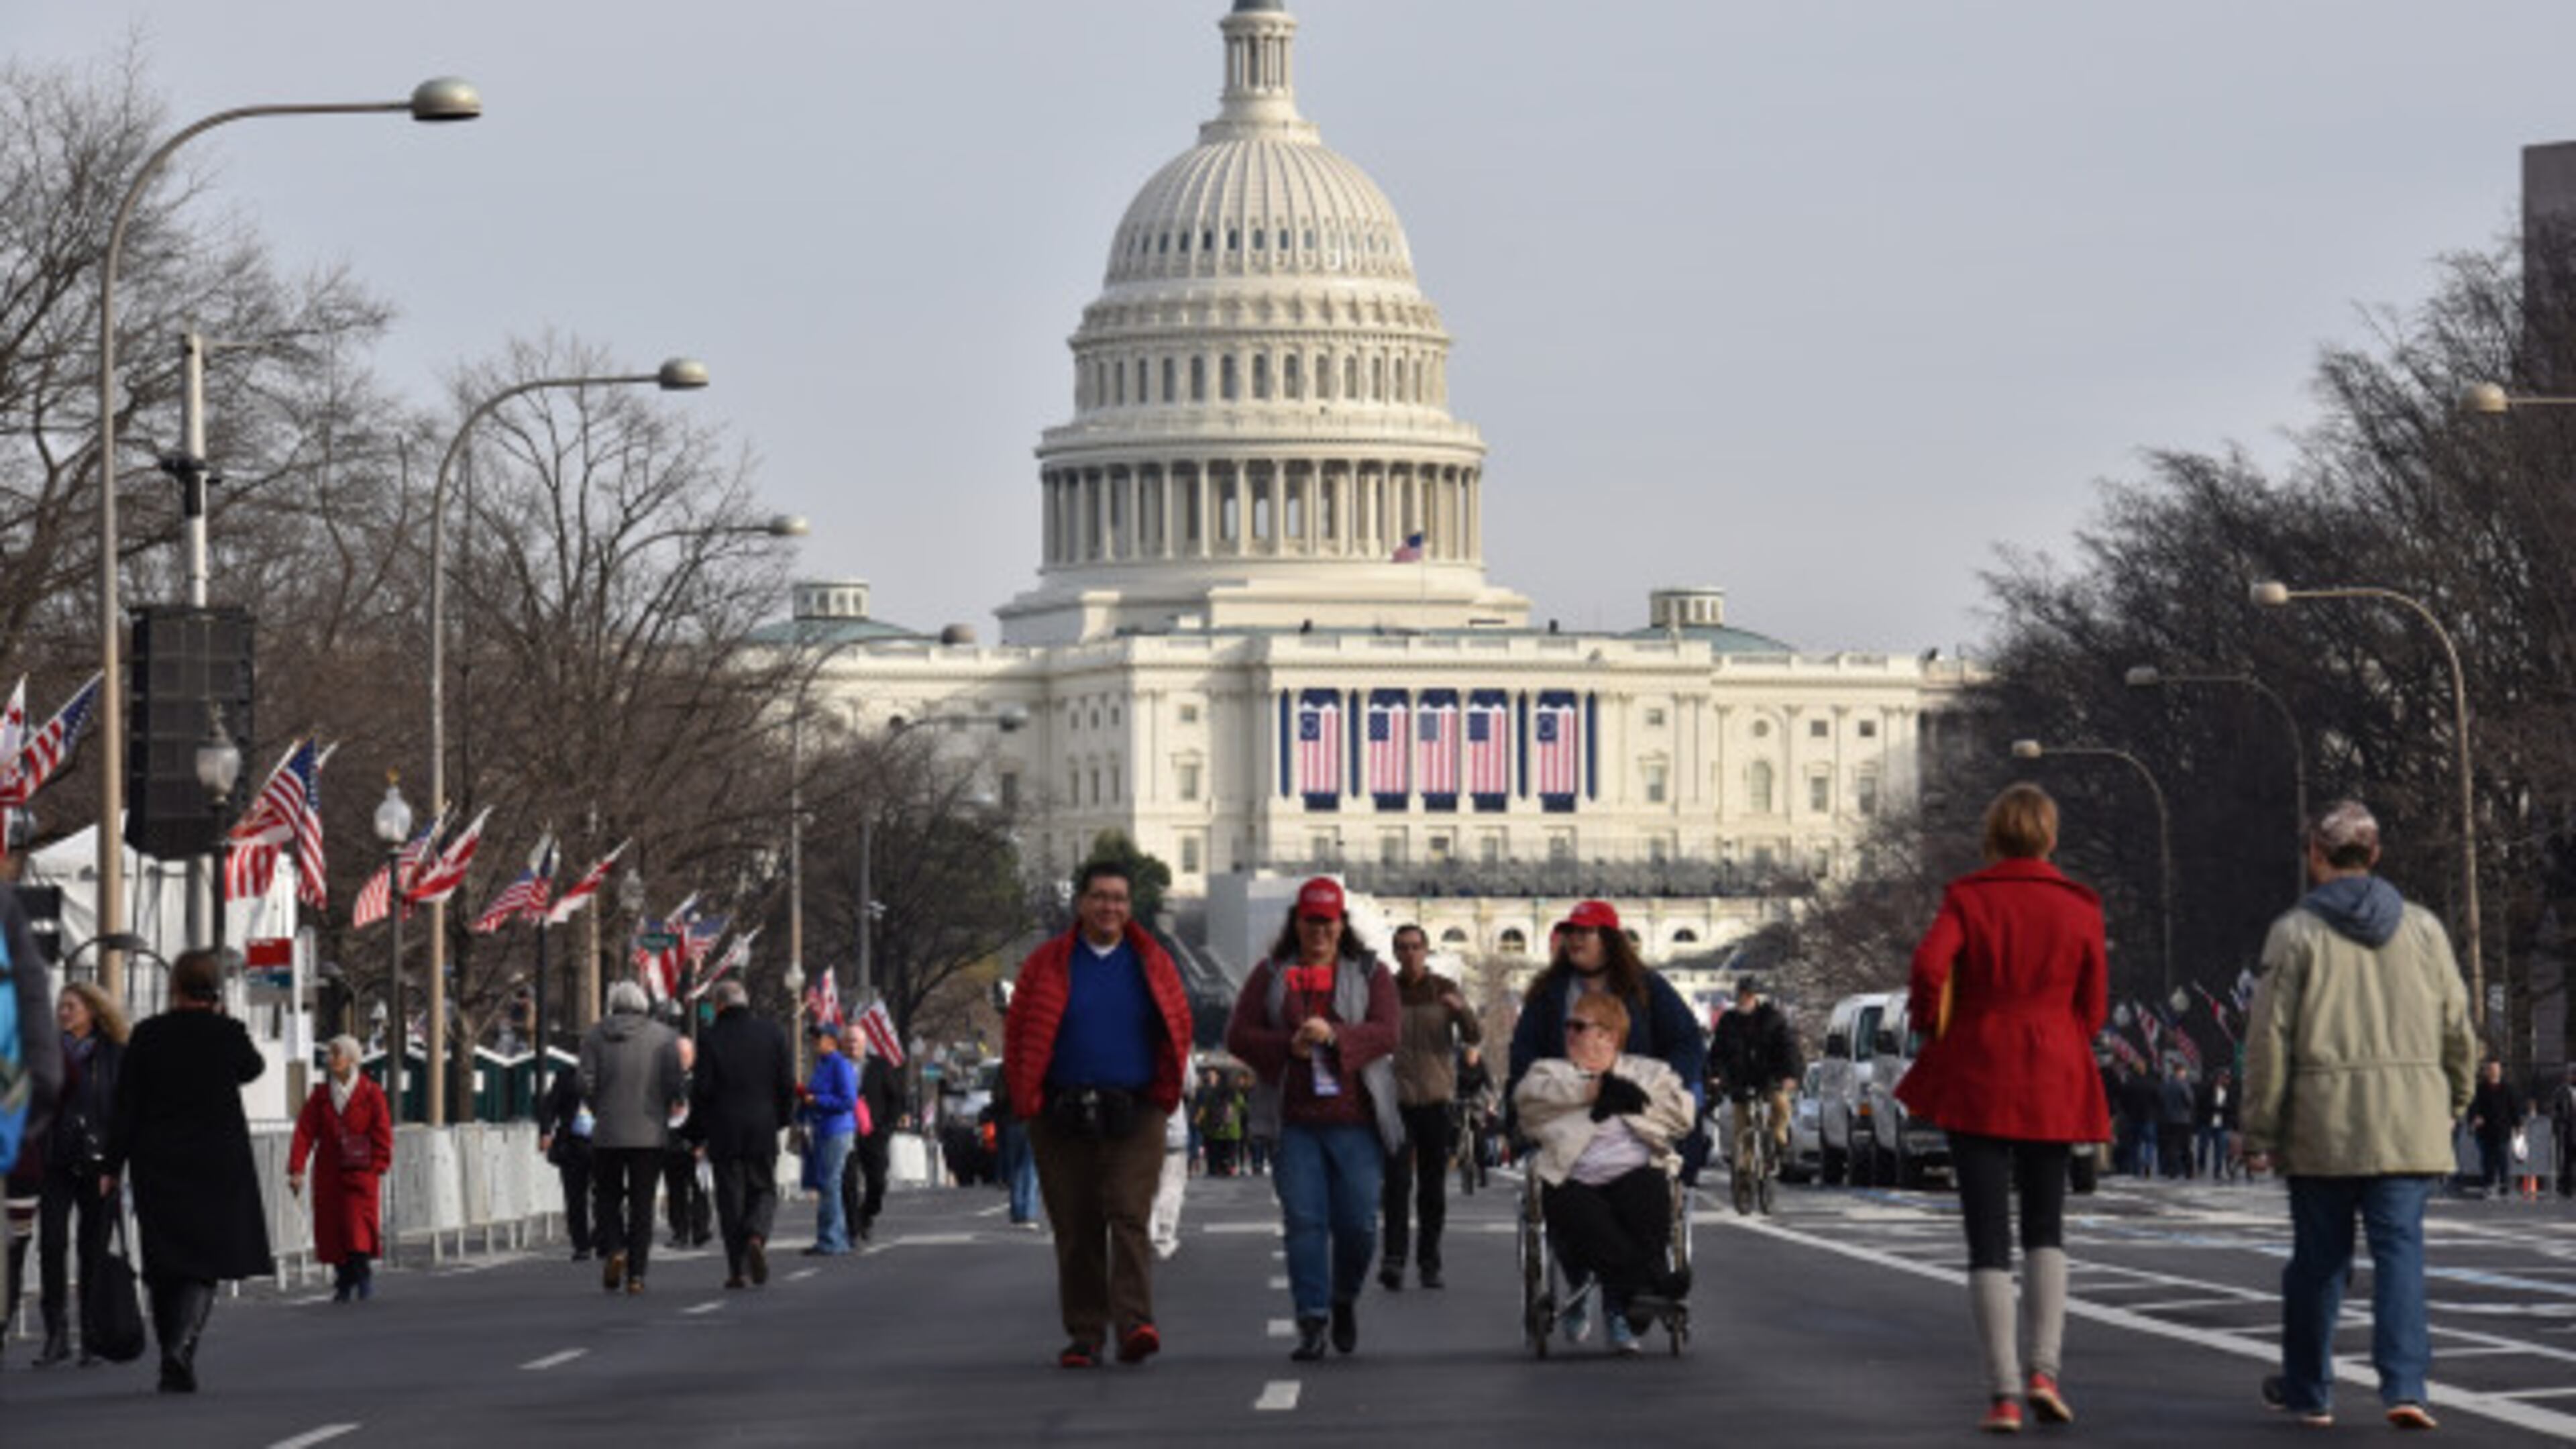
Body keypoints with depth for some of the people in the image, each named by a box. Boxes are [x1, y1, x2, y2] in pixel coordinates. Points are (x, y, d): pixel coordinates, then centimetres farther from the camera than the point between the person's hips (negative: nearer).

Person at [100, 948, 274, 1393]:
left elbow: (125, 1106, -2)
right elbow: (252, 1069, 16)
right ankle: (180, 1351, -22)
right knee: (205, 1260, -1)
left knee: (164, 1265, 12)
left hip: (156, 1165, 2)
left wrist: (112, 1166, 3)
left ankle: (173, 1358, 19)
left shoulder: (147, 1036, -3)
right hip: (217, 1166, -2)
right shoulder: (227, 1034, -7)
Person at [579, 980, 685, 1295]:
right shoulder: (664, 1036, 1)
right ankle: (636, 1274, 1)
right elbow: (675, 1085, -7)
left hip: (607, 1132, 0)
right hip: (650, 1133, 0)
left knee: (607, 1198, 14)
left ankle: (614, 1248, -11)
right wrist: (672, 1106, 13)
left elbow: (587, 1085, -6)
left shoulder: (595, 1036, 1)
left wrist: (599, 1111, 12)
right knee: (642, 1203, 6)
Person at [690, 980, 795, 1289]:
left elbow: (701, 1090, -8)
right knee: (763, 1191, 13)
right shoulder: (772, 1034, 1)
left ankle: (738, 1268, 3)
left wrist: (698, 1131, 5)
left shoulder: (711, 1039, -7)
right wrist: (781, 1120, 16)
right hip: (763, 1130, 2)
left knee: (731, 1197, 5)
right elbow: (787, 1084, 3)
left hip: (724, 1133, -2)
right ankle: (757, 1236, -16)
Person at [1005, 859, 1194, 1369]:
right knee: (1075, 1229, 3)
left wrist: (1165, 1093, 3)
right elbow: (1018, 1035, 6)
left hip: (1134, 1115, -1)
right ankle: (1084, 1335, 9)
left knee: (1130, 1217, -13)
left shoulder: (1152, 963, 8)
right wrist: (1027, 1101, -2)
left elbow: (1179, 1028, 11)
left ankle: (1135, 1326, -21)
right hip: (1063, 1115, 1)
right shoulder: (1047, 964, 6)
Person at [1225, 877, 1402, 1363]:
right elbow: (1238, 1036, 6)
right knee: (1303, 1221, -7)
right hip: (1293, 1122, 1)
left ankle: (1345, 1300, 24)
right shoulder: (1270, 976, 13)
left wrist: (1334, 1036, -20)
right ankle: (1311, 1323, -5)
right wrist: (1288, 1046, -11)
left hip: (1355, 1121, 0)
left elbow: (1387, 1031, -3)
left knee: (1358, 1222, -2)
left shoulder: (1370, 973, 11)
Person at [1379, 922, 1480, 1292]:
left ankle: (1429, 1261, 11)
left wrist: (1461, 1010, -21)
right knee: (1397, 1181, -13)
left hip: (1437, 1098, 1)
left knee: (1434, 1186, 4)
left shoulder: (1444, 990, 6)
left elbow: (1475, 1038, -2)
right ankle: (1393, 1258, -18)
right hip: (1396, 1099, -1)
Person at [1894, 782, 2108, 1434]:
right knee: (2046, 1226, 16)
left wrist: (1932, 1025, -1)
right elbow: (2093, 1007, 3)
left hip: (1976, 1080, -1)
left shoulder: (1967, 898, -4)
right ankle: (2044, 1369, -2)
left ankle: (2003, 1392, -5)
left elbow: (1929, 965, -19)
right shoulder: (2079, 907, 1)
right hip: (2054, 1083, 1)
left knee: (1988, 1236, 2)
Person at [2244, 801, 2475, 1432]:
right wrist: (2452, 1106, 24)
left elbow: (2269, 1037, -4)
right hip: (2408, 1121, 2)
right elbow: (2457, 1029, 11)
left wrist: (2259, 1131, 0)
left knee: (2319, 1258, 7)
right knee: (2400, 1248, -1)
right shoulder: (2422, 928, 7)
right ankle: (2404, 1385, -15)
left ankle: (2308, 1390, 19)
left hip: (2322, 1120, -2)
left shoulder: (2296, 932, -2)